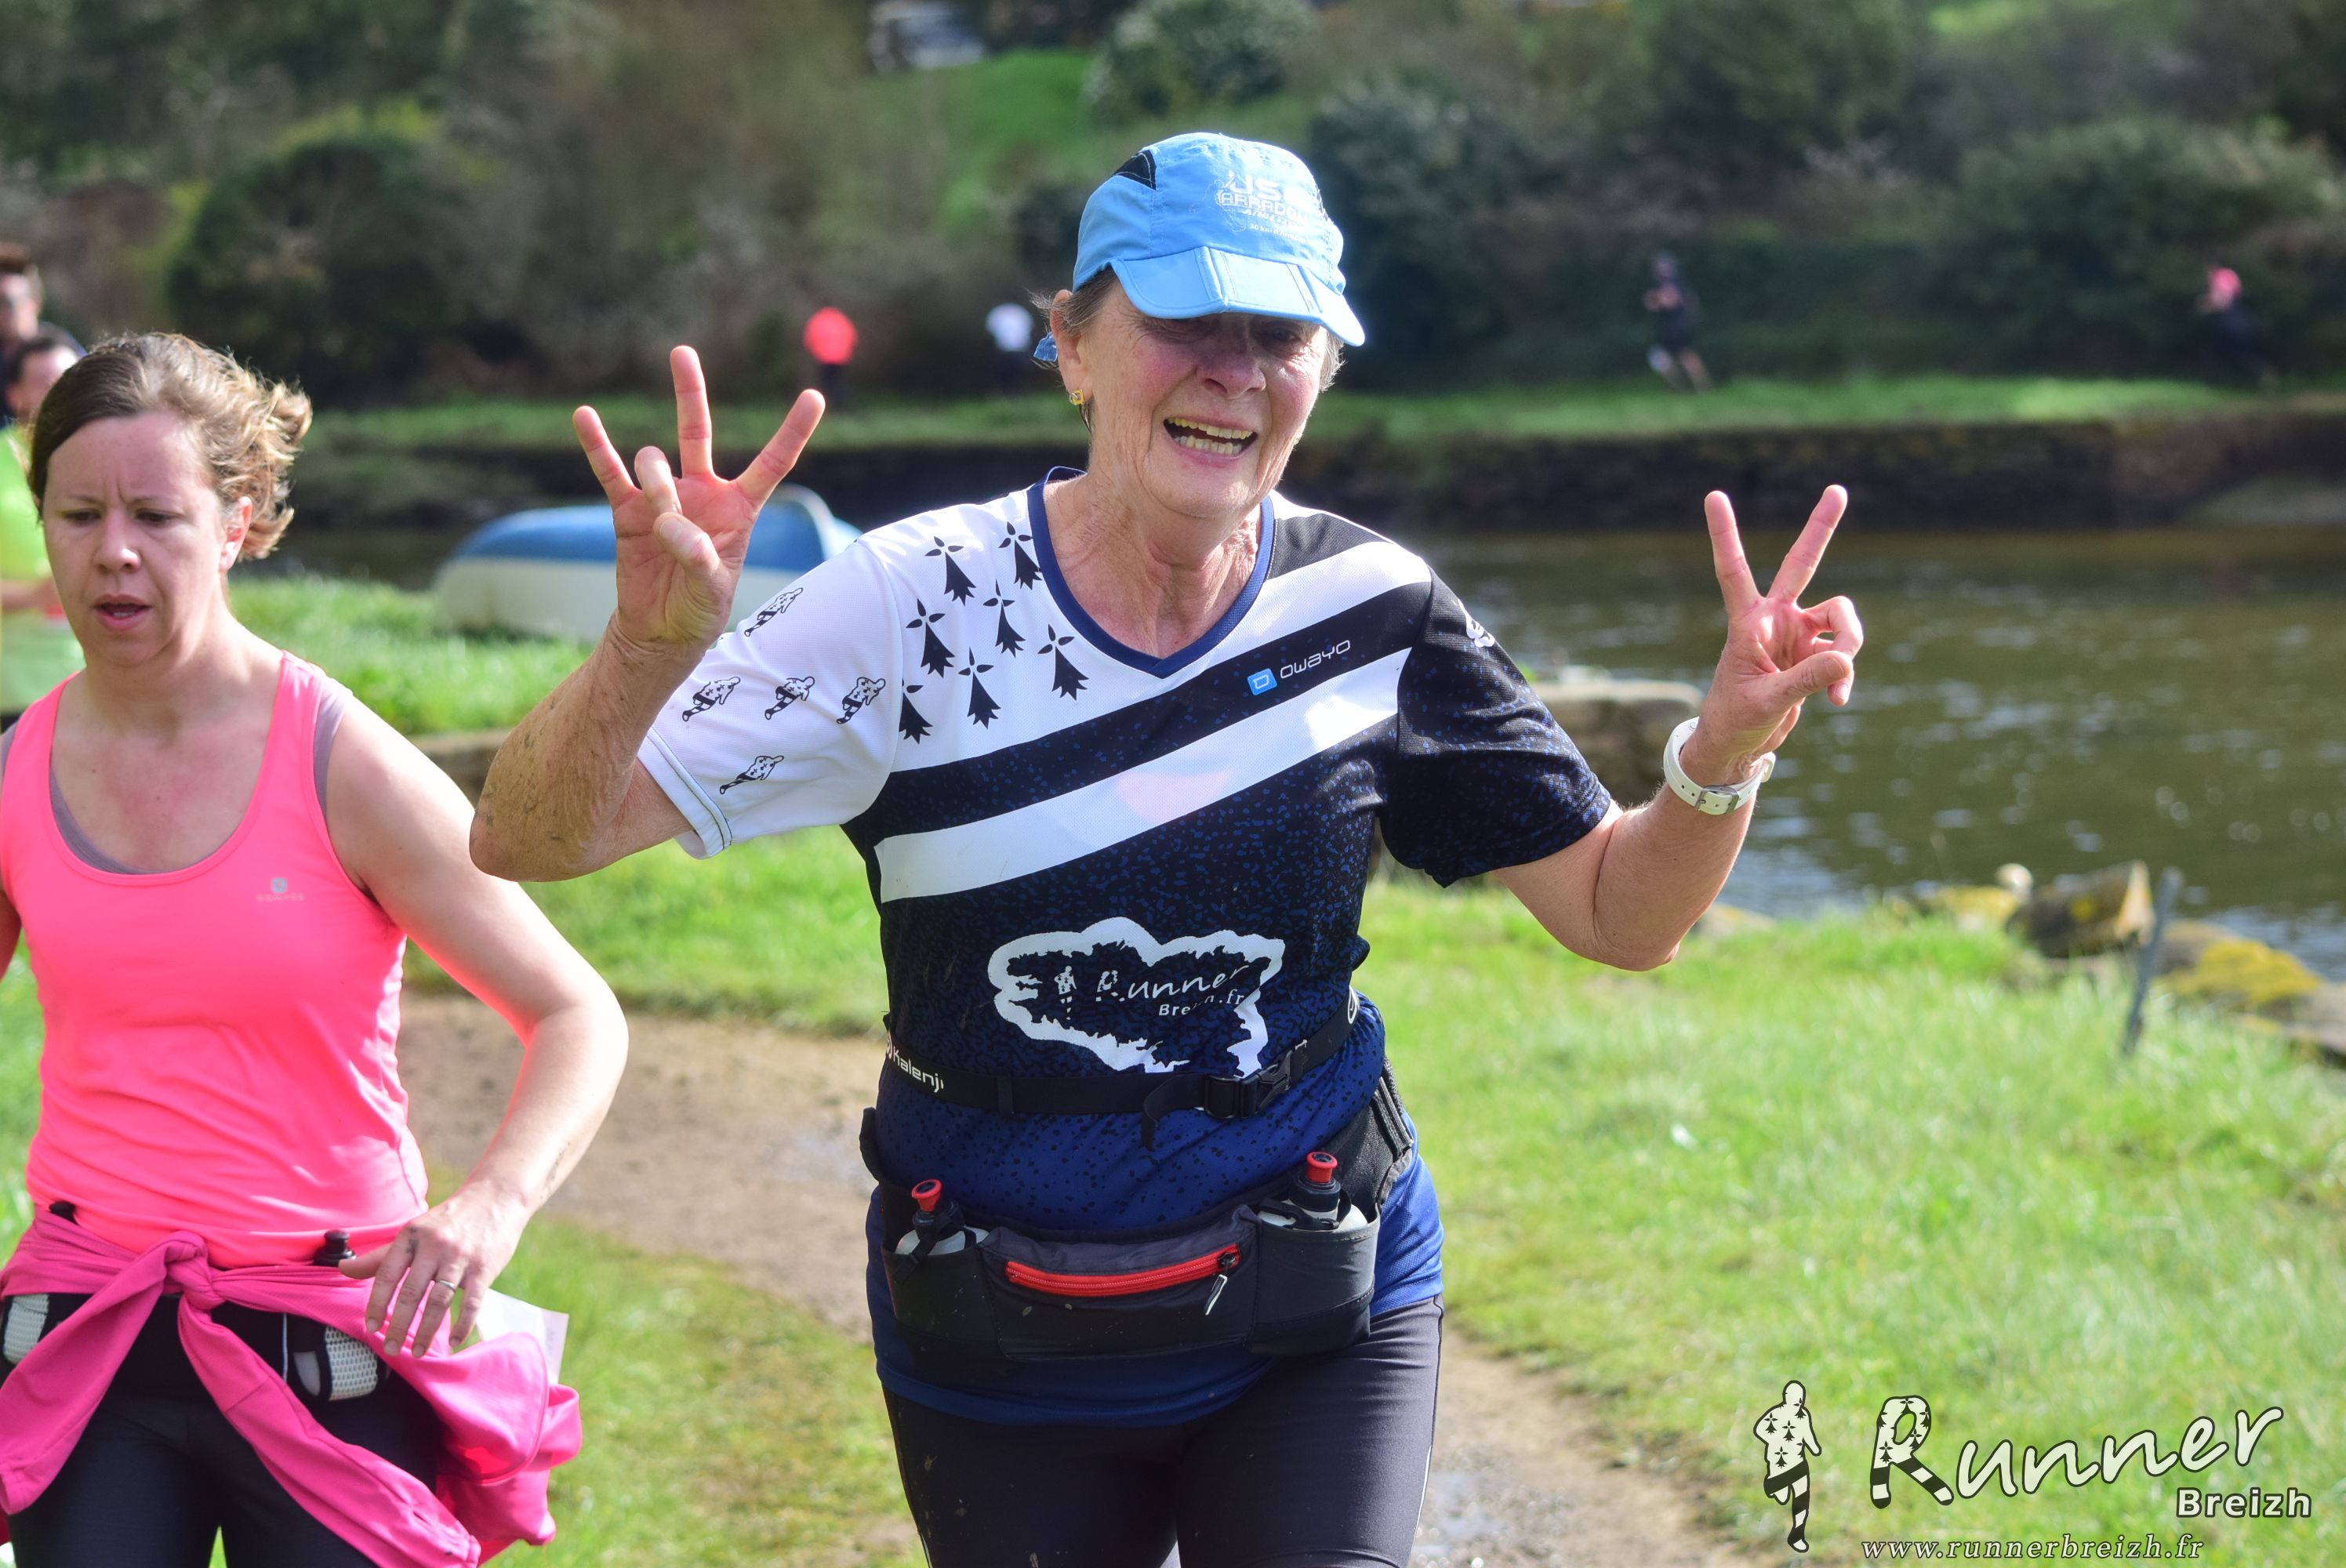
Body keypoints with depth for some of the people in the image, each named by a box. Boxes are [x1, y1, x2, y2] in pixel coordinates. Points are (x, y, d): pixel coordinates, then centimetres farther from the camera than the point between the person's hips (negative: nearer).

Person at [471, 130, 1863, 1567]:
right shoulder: (918, 606, -14)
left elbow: (1619, 912, -1)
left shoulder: (1373, 609, -7)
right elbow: (529, 842, -18)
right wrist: (649, 649, -39)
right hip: (998, 1366, 0)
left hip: (1321, 1326, 1)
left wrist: (1724, 757, -23)